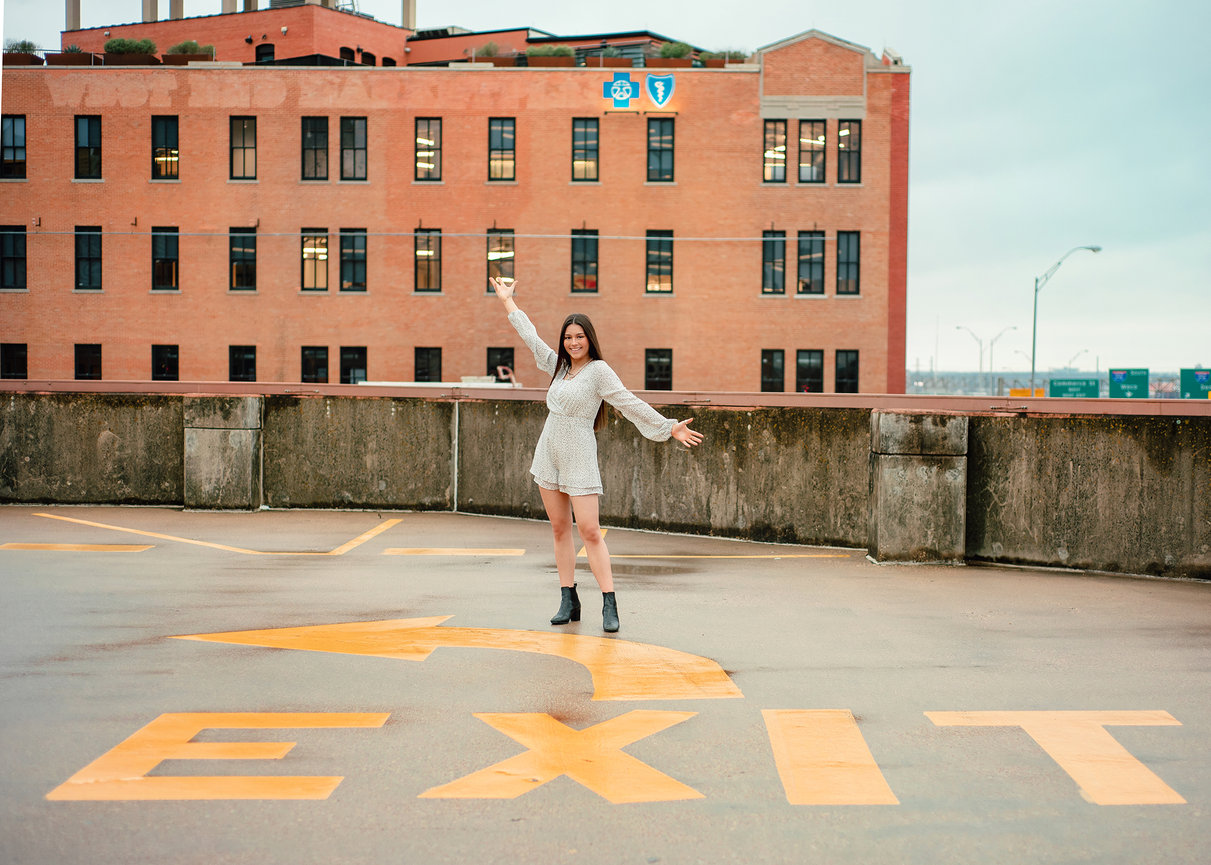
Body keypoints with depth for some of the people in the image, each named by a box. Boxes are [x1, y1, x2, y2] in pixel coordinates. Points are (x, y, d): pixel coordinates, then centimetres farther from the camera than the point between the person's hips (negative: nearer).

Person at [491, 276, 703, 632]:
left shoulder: (598, 370, -8)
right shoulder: (560, 366, 11)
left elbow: (630, 404, -12)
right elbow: (530, 337, 24)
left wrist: (670, 428, -18)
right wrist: (508, 301, 35)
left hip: (579, 459, -6)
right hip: (549, 456, 6)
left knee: (589, 531, -12)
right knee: (560, 529, 8)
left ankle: (609, 606, -11)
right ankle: (568, 602, 13)